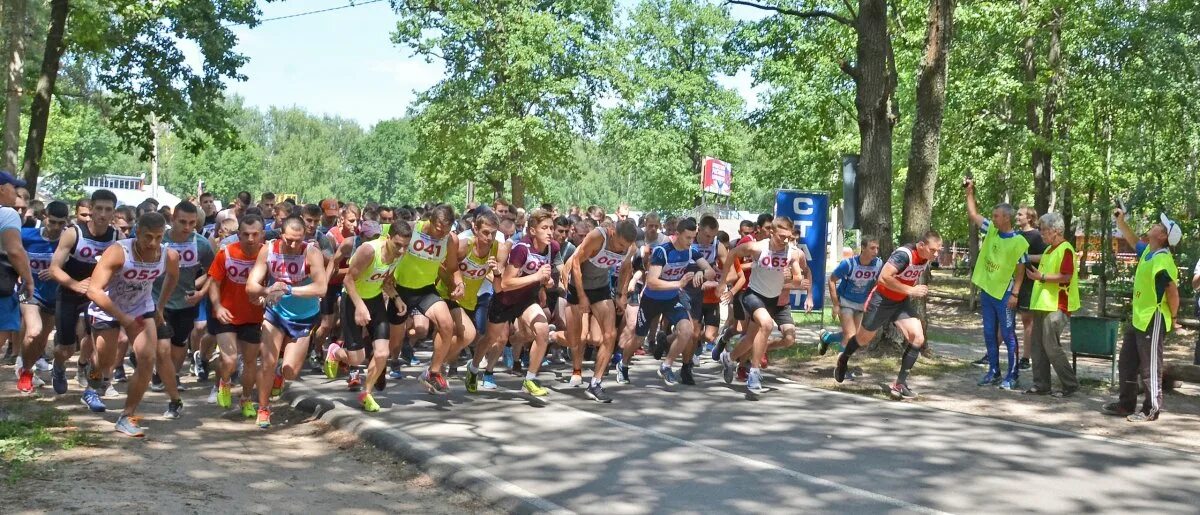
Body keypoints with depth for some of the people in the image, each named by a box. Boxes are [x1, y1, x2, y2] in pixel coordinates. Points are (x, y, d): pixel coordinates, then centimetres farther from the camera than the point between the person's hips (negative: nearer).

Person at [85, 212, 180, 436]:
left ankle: (127, 417, -2)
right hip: (107, 309, -3)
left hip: (142, 309, 3)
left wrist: (160, 307, 7)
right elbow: (93, 290, -37)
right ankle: (91, 386, 52)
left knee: (148, 360, -13)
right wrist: (124, 319, -39)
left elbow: (173, 276, 7)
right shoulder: (118, 252, -34)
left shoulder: (170, 256, -20)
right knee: (106, 361, 14)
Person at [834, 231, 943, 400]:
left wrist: (918, 289, 8)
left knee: (918, 338, -13)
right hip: (882, 300, -6)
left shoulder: (927, 257, -6)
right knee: (864, 337, 15)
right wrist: (910, 290, -35)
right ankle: (843, 360, 47)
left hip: (902, 302, 6)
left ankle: (900, 384, -4)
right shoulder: (904, 254, -32)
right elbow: (884, 277, -39)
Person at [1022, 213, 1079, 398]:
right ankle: (1041, 384, 14)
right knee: (1037, 346, 9)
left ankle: (1070, 384, 0)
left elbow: (1066, 277, -21)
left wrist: (1042, 277, -24)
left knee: (1051, 346, -9)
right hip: (1042, 304, 10)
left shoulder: (1065, 249, -12)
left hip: (1056, 306, -10)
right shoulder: (1049, 249, 17)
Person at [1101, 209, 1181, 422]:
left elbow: (1173, 292, -22)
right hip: (1138, 318, 10)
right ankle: (1126, 404, 26)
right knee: (1126, 364, 16)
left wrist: (1173, 317, -10)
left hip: (1153, 322, -10)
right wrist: (1120, 220, 21)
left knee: (1150, 368, 1)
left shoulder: (1163, 260, -22)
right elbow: (1133, 241, 29)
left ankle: (1151, 410, 12)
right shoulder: (1147, 251, 6)